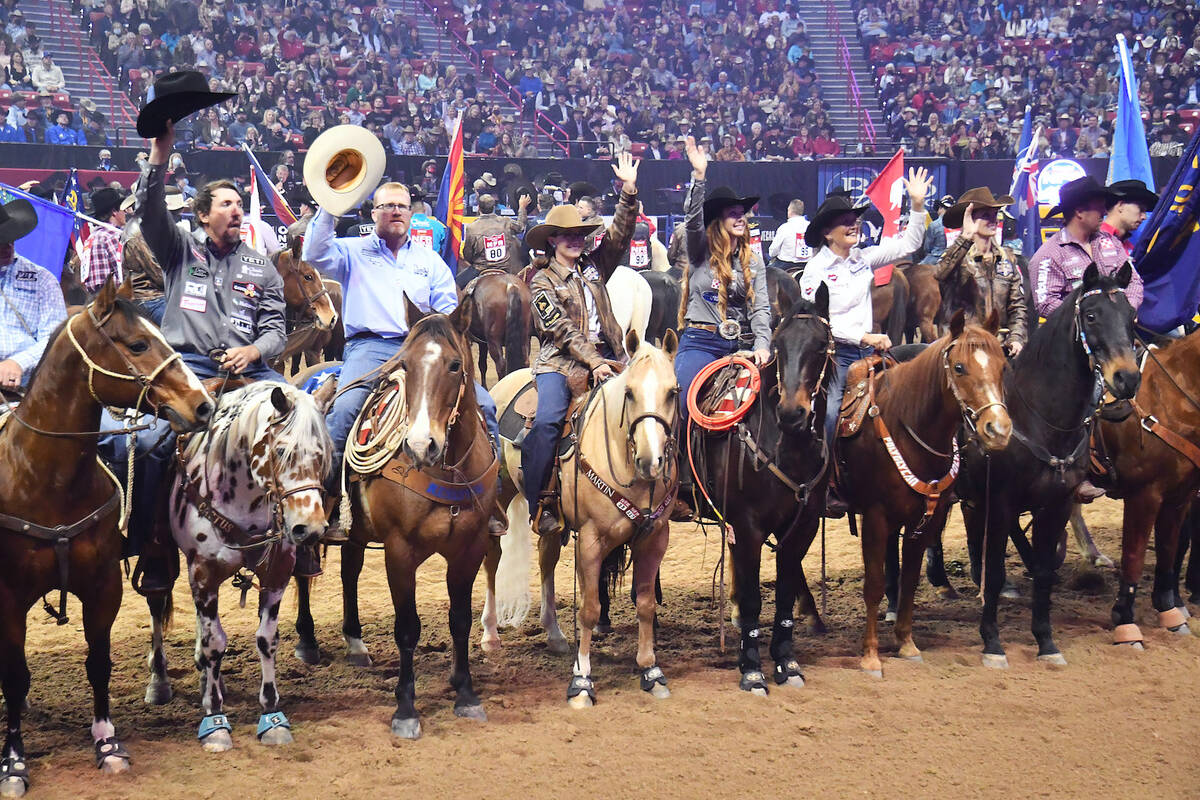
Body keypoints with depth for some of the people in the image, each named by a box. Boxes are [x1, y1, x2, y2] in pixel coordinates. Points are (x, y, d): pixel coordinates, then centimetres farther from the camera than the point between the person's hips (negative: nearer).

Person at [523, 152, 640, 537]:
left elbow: (620, 234, 8)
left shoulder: (594, 268, 17)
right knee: (547, 421, -26)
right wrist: (593, 362, -17)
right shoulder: (543, 282, 3)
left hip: (603, 357, 5)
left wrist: (629, 192, -4)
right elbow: (561, 329, -7)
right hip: (560, 362, -5)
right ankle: (540, 503, -22)